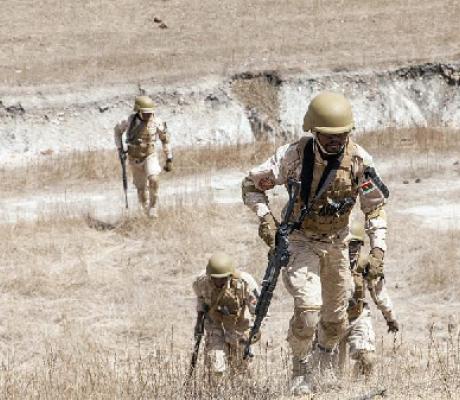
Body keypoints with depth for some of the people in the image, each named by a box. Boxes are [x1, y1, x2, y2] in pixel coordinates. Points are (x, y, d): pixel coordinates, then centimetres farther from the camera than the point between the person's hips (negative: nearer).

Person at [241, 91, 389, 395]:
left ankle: (325, 357, 46)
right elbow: (252, 184, -10)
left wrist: (378, 248, -11)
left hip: (337, 243, 4)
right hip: (300, 240, -4)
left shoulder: (359, 160, -14)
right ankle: (301, 369, 0)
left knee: (336, 317, 15)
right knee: (308, 308, -22)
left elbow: (375, 207, -2)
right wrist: (265, 216, -26)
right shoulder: (296, 155, -22)